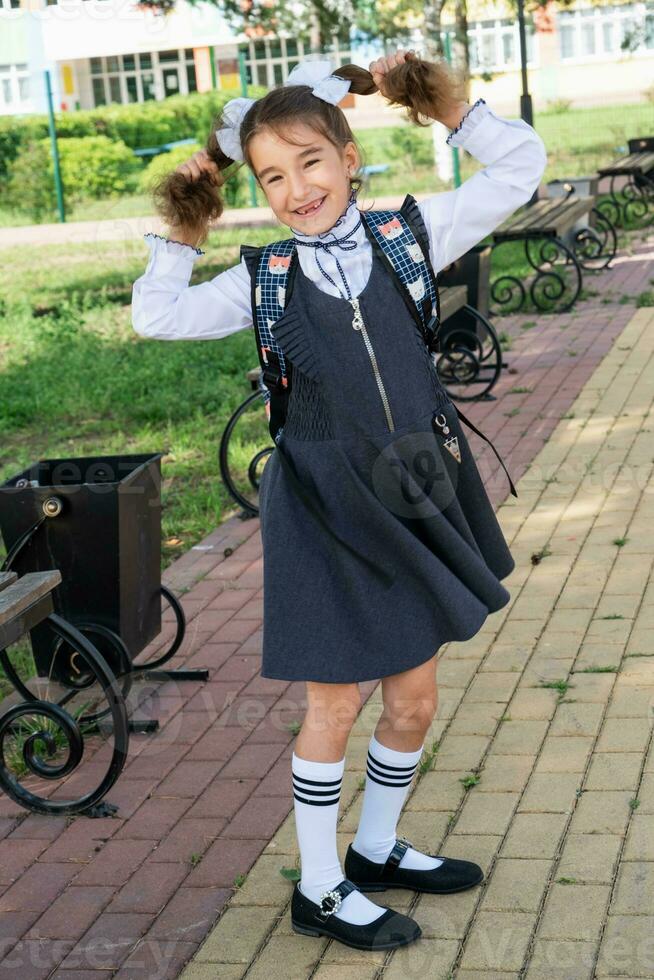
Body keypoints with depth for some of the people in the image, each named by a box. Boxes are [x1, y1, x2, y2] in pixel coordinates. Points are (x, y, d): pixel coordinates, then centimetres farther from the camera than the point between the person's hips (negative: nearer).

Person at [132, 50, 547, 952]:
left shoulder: (408, 234, -2)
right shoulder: (263, 279, -4)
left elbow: (520, 166, 0)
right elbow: (157, 317, 0)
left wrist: (443, 104, -4)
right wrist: (181, 236, 0)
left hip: (415, 498, 3)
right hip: (326, 509, -3)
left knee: (415, 696, 15)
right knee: (335, 705, 7)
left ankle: (377, 850, 38)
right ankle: (320, 889, 24)